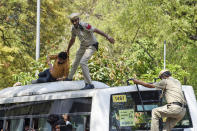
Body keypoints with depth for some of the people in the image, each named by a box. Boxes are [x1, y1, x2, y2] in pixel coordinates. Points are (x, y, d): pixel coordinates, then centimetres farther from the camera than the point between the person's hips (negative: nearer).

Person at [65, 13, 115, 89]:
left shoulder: (84, 25, -27)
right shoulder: (73, 28, -3)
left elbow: (96, 30, -29)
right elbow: (72, 40, 14)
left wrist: (108, 37, -36)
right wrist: (68, 50, 25)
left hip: (91, 46, -8)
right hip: (83, 46, 8)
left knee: (83, 62, -24)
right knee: (76, 62, 22)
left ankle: (89, 84, -21)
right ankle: (69, 78, 47)